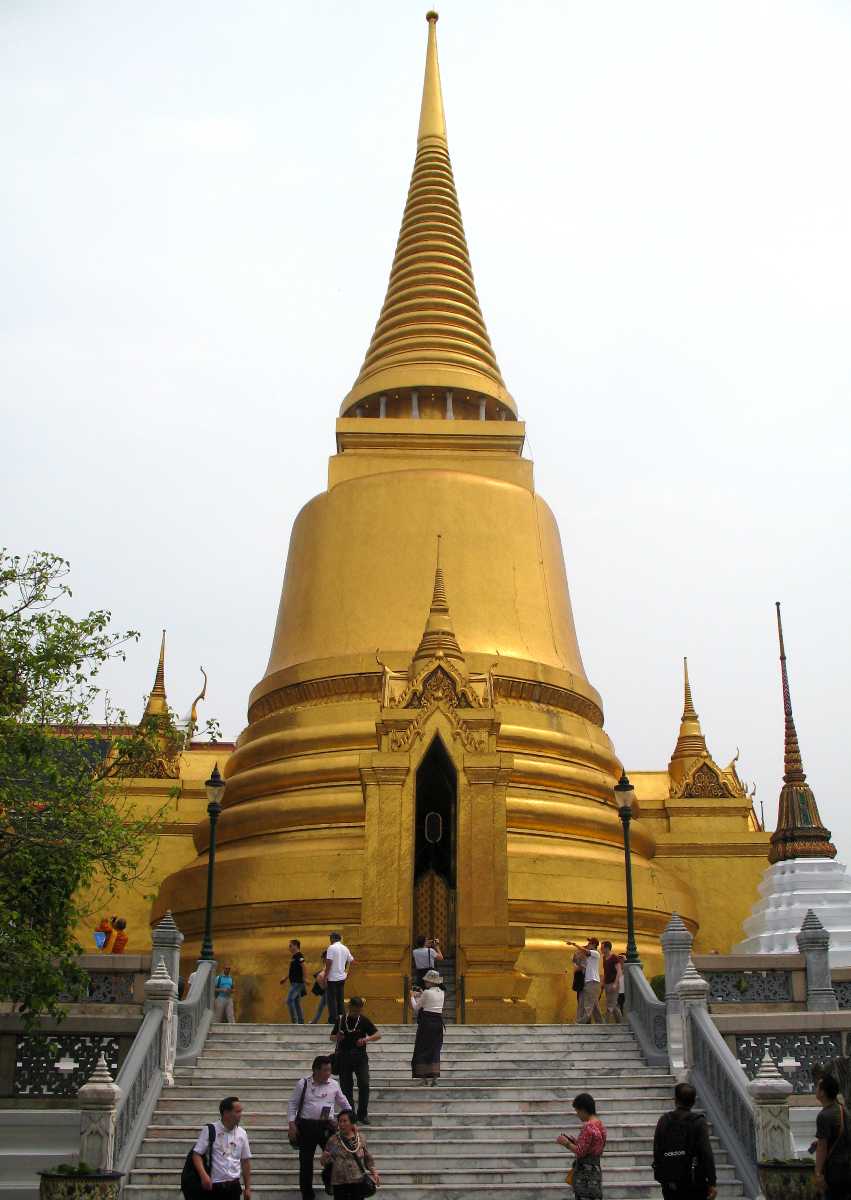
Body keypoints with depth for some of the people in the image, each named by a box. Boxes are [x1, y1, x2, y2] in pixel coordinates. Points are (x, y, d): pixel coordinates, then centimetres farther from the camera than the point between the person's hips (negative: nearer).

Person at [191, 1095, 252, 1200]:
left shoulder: (242, 1134, 6)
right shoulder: (209, 1130, -6)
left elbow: (245, 1161, 11)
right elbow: (197, 1154, -8)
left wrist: (248, 1188, 10)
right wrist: (203, 1175, -24)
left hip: (234, 1186, 4)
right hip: (213, 1186, -4)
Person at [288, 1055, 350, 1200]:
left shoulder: (334, 1084, 4)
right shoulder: (303, 1084, -4)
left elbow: (343, 1102, 20)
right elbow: (293, 1105, 1)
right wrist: (292, 1125, -6)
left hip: (327, 1125, 2)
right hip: (306, 1126, -2)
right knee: (306, 1161, 4)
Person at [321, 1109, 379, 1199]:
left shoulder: (361, 1138, 4)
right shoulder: (333, 1140, 1)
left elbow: (368, 1158, 14)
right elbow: (325, 1163, 5)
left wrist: (373, 1172, 1)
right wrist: (325, 1158, -17)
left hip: (358, 1181, 1)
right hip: (339, 1182, -1)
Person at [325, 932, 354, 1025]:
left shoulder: (331, 948, -12)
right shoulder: (345, 948, 9)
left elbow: (329, 963, -17)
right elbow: (351, 960, 16)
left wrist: (325, 976, -13)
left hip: (332, 978, -6)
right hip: (342, 977, 6)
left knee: (332, 999, -1)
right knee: (340, 999, 13)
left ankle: (333, 1020, -2)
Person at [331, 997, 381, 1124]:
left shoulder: (364, 1020, 0)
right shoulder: (341, 1020, 1)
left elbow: (378, 1035, 0)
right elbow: (332, 1037, 11)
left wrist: (367, 1039, -19)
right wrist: (337, 1038, -13)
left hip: (360, 1056, -1)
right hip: (344, 1057, 1)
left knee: (364, 1084, -12)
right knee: (346, 1087, 4)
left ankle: (362, 1114, 2)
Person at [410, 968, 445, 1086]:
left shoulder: (427, 993, -12)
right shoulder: (441, 993, 8)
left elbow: (416, 1007, -3)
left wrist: (413, 996, 11)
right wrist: (421, 994, 26)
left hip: (426, 1023, -6)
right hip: (438, 1022, 6)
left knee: (422, 1050, 5)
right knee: (435, 1050, 10)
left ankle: (425, 1078, 3)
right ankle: (435, 1078, 3)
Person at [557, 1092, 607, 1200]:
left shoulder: (588, 1127, -18)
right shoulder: (600, 1125, 10)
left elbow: (580, 1152, -18)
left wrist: (567, 1143, -6)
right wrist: (575, 1141, 14)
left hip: (585, 1173, -9)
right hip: (596, 1170, 9)